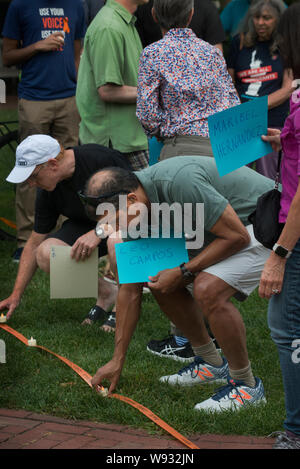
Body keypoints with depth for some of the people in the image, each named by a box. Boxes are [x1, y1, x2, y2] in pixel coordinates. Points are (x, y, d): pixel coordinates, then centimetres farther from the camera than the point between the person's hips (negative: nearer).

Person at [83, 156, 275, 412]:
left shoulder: (180, 182, -34)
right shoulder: (137, 207, -7)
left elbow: (237, 236, -26)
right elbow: (130, 287, 1)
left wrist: (183, 272, -20)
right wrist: (117, 360, 3)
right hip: (222, 225, 9)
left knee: (208, 289, -27)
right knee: (161, 282, 2)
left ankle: (247, 385, -10)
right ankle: (212, 363, 19)